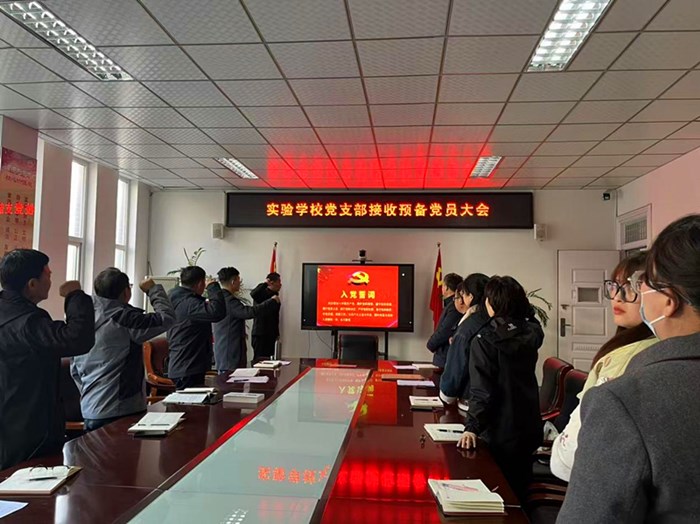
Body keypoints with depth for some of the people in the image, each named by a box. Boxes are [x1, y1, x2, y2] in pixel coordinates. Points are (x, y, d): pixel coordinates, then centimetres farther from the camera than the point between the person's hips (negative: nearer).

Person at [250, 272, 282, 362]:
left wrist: (276, 333, 20)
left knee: (267, 358, 10)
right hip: (260, 334, -8)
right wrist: (264, 284, -29)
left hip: (270, 334, 8)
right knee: (260, 360, -8)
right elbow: (253, 294, -37)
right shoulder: (262, 293, -10)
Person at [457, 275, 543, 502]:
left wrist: (471, 428, -21)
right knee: (519, 490, 22)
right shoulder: (531, 333, -4)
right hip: (529, 429, 6)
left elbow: (481, 391, -23)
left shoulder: (484, 339, -20)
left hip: (500, 434, -6)